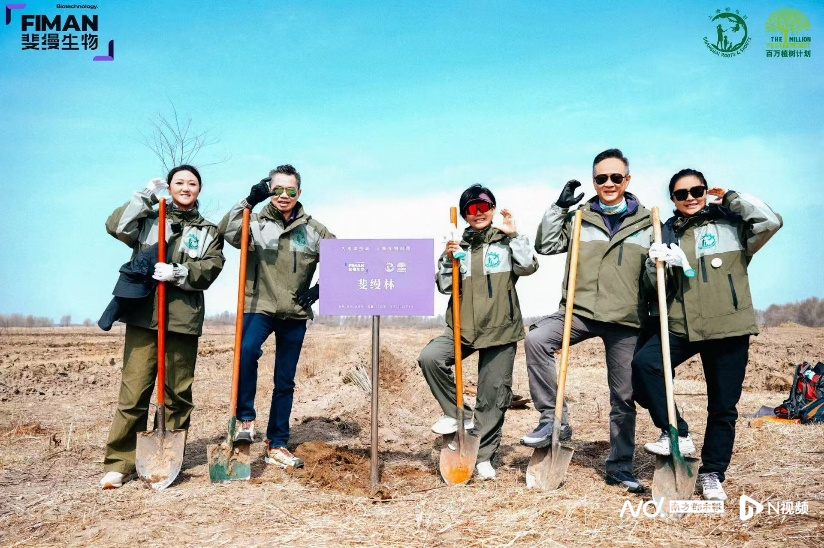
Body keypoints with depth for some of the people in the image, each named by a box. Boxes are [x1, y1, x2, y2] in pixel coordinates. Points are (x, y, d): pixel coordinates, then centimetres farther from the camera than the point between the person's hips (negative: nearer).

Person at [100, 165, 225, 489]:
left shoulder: (209, 232, 15)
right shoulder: (148, 220, 16)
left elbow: (211, 268, 0)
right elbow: (116, 227, -3)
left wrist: (179, 273, -16)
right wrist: (145, 197, -3)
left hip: (183, 319, 1)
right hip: (142, 316, -1)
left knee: (178, 393, 5)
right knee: (133, 392, -5)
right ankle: (119, 463, 4)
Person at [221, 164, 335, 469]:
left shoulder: (313, 229, 6)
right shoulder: (256, 223, 0)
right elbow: (227, 232, -20)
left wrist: (321, 288, 0)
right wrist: (249, 202, -29)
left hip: (295, 312, 3)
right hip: (258, 307, -2)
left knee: (285, 381, 8)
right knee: (247, 350, -32)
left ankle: (277, 446, 19)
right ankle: (246, 419, -13)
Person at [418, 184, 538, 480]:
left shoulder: (507, 242, 4)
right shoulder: (457, 246, 10)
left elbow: (528, 266, -12)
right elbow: (444, 287, 5)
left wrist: (514, 235, -15)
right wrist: (448, 260, -10)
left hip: (500, 329, -2)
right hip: (463, 328, 2)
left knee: (493, 395, 3)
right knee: (429, 357, -23)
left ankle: (484, 456, 20)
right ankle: (458, 414, -2)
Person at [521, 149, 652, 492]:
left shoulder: (646, 222, 8)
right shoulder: (579, 217, 9)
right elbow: (546, 245, 2)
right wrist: (559, 208, -5)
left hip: (626, 319, 0)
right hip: (580, 311, 0)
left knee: (624, 396, 7)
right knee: (536, 338, -27)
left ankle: (620, 467, 24)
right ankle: (554, 420, -15)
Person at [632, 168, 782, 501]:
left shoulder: (732, 223, 4)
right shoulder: (668, 233, 11)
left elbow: (771, 222, -14)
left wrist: (731, 197, -4)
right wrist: (655, 264, -12)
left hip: (728, 327, -1)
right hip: (682, 325, 2)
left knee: (723, 406, 6)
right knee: (643, 364, -24)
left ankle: (712, 474, 23)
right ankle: (678, 435, -7)